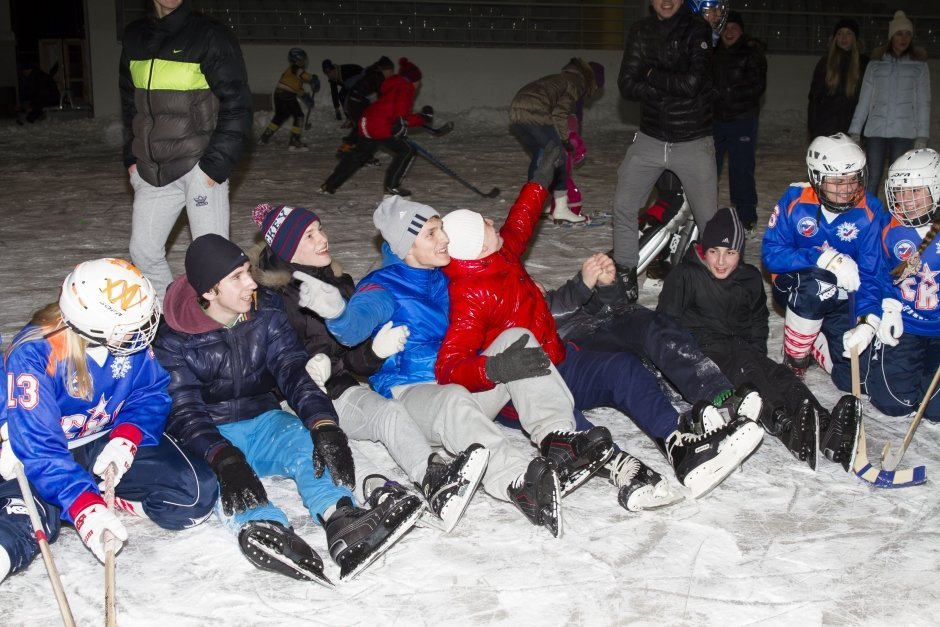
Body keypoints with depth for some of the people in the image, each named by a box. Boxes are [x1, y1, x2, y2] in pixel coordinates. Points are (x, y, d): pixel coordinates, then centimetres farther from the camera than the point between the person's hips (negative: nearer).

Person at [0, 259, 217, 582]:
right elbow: (39, 448, -32)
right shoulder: (33, 355, -27)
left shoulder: (130, 337, -14)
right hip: (30, 453, -4)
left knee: (196, 492, -17)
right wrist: (83, 506, -43)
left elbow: (151, 395, -1)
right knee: (26, 519, -36)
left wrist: (126, 438, -21)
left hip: (107, 440, 4)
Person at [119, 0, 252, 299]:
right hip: (152, 170, 6)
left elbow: (237, 106, -8)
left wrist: (215, 165, -13)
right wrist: (131, 157, 13)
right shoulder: (134, 37, 11)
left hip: (198, 165, -6)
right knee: (143, 251, 9)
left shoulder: (211, 35, -7)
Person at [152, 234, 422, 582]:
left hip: (263, 420, 3)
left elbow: (293, 370, -13)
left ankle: (341, 521, -59)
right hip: (210, 436, -3)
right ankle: (262, 526, -68)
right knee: (214, 474, -37)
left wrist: (324, 425, -33)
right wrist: (224, 460, -41)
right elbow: (183, 412, -20)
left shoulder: (266, 311, -1)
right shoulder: (173, 339, -10)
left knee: (311, 443, -29)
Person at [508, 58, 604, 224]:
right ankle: (561, 209, 3)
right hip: (535, 113, -9)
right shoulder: (577, 82, 6)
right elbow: (560, 113, -5)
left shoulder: (562, 78, 33)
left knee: (537, 157, 21)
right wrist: (565, 139, 4)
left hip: (515, 112, 9)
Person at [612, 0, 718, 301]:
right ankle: (625, 273, 19)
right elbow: (627, 85, -7)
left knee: (708, 217, 0)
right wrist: (671, 88, -16)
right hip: (650, 139, 4)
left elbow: (692, 82, -22)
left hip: (694, 142, -4)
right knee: (623, 206, 4)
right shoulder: (640, 32, 3)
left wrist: (652, 75, -10)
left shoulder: (698, 30, -9)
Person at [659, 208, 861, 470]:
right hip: (700, 353, -5)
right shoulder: (684, 277, 0)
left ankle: (824, 429, -54)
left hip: (739, 348, 5)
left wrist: (756, 355, 13)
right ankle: (787, 427, -64)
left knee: (778, 375, -28)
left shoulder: (750, 278, 15)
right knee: (745, 369, -37)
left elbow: (758, 320, 29)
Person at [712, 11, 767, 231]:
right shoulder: (714, 53, 10)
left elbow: (758, 87, -9)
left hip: (742, 120, -3)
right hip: (715, 118, 4)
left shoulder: (752, 54, -1)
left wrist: (728, 93, -18)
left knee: (741, 169, -3)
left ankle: (746, 217, 6)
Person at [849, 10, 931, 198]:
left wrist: (922, 136, -2)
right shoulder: (876, 63, 8)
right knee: (873, 179, -3)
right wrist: (855, 131, 2)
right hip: (876, 130, 1)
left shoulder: (919, 65, 6)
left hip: (904, 132, 0)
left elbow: (923, 103, 5)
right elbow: (864, 100, 8)